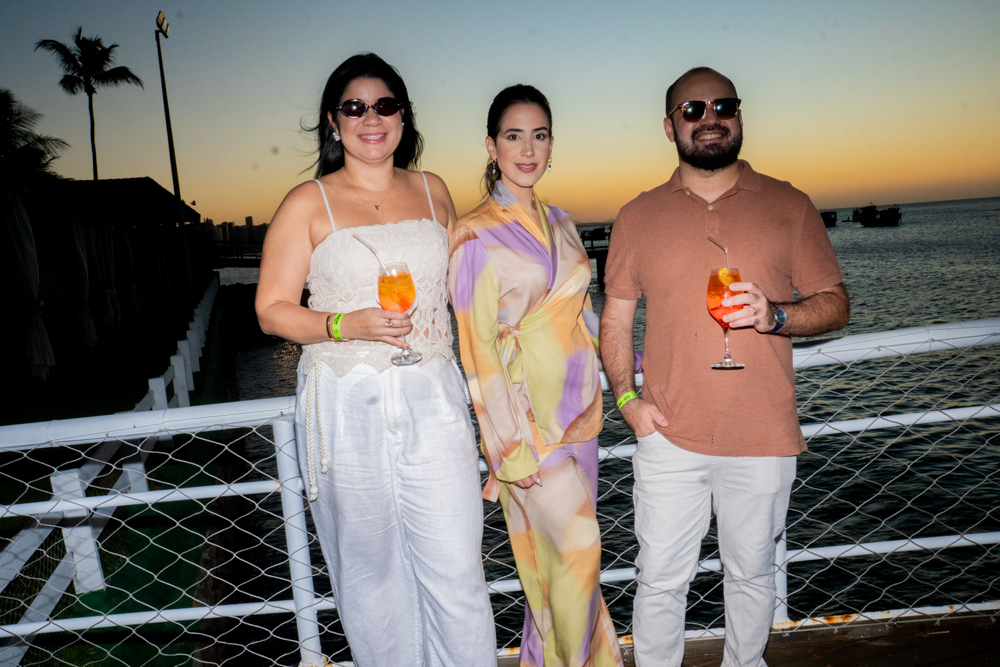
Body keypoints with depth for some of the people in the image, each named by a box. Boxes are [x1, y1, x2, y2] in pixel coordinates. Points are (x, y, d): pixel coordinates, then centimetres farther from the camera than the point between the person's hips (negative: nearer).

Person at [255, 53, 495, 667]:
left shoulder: (433, 192, 11)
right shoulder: (308, 205, 1)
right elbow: (272, 311, 0)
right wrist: (349, 325, -18)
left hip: (433, 397, 2)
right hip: (346, 405, -2)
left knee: (456, 568, 2)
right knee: (371, 570, 11)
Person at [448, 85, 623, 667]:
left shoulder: (561, 224, 11)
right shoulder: (477, 236, -10)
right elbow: (479, 348, -12)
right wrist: (511, 449, -13)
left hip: (577, 410, 6)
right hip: (530, 417, -6)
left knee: (556, 551, 14)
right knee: (578, 549, 0)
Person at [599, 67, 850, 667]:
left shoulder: (789, 206, 4)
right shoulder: (639, 217, 5)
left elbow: (836, 304, 5)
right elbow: (616, 318, 8)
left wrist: (775, 316, -15)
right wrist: (627, 397, -6)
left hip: (764, 438, 1)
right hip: (669, 437, 0)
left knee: (752, 576, 18)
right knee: (661, 580, 8)